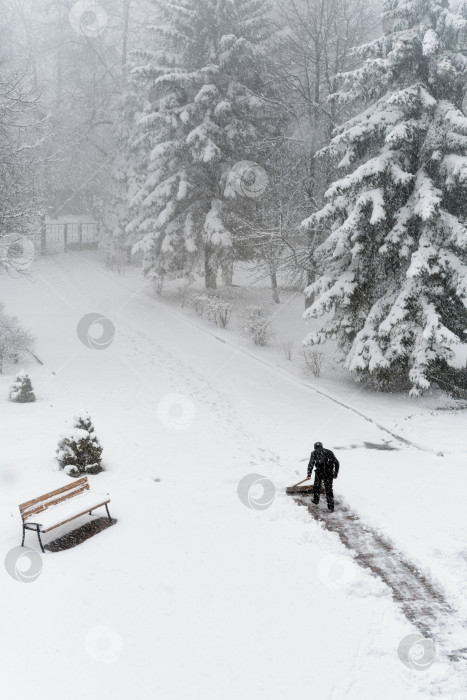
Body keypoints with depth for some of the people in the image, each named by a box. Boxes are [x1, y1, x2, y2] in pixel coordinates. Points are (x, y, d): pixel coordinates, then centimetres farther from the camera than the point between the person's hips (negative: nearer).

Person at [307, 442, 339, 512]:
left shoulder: (314, 453, 9)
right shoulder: (330, 452, 17)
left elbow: (311, 464, -3)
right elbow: (336, 463, 12)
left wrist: (309, 474, 2)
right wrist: (336, 474, 19)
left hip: (319, 473, -2)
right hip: (329, 473, 2)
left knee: (316, 486, 23)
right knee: (329, 489, 10)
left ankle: (316, 500, 39)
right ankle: (331, 507, 10)